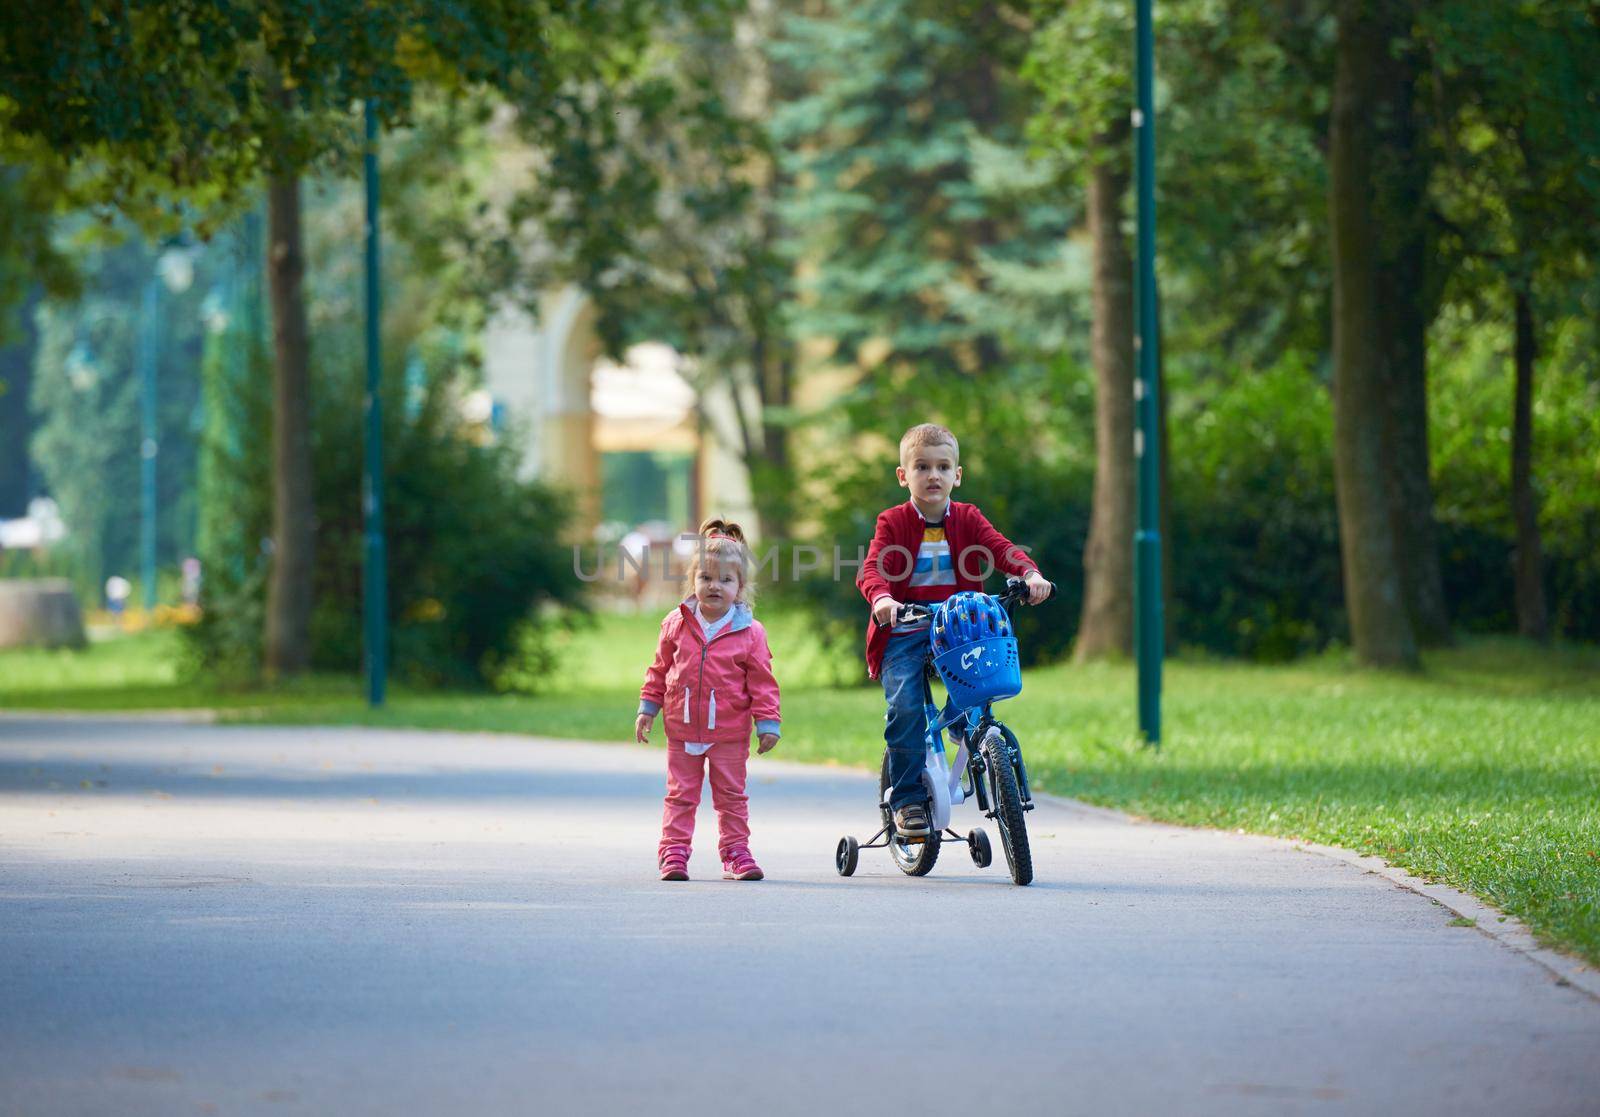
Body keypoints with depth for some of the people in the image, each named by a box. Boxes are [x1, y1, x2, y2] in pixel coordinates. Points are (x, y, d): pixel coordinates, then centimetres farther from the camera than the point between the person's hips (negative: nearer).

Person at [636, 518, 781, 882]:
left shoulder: (750, 633, -6)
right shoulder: (677, 624, -1)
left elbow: (762, 682, -2)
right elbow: (660, 670, 9)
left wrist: (767, 723, -5)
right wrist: (647, 709, 8)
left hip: (729, 732, -1)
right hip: (683, 729, 1)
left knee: (731, 796, 8)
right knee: (681, 795, 6)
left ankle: (735, 852, 16)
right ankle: (673, 852, 10)